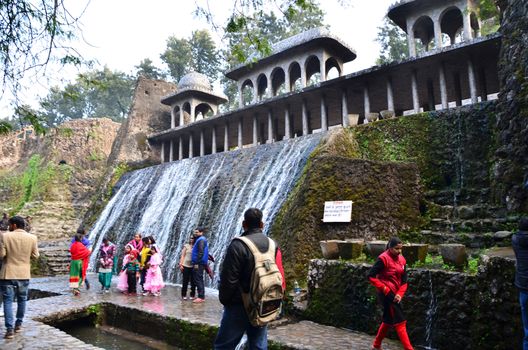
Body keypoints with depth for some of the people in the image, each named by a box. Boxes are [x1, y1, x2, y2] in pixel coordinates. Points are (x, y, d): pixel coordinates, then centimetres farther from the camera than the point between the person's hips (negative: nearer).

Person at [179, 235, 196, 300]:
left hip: (193, 266, 1)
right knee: (185, 281, 3)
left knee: (193, 281, 3)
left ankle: (192, 295, 13)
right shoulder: (186, 246, 4)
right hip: (186, 266, -1)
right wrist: (181, 264, -4)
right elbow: (182, 256, 3)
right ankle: (184, 295, 12)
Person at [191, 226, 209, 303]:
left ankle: (201, 297, -6)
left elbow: (200, 252, -21)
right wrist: (195, 262, 19)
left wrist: (197, 263, -22)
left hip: (199, 264, -10)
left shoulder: (201, 240, -13)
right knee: (199, 280, 13)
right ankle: (202, 296, 18)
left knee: (198, 280, -8)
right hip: (199, 263, 10)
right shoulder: (199, 239, 19)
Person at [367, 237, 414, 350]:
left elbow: (404, 280, 7)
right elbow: (371, 276, -17)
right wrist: (384, 288, -17)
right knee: (400, 322, -6)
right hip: (387, 294, -8)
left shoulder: (402, 260, 5)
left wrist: (400, 294, -7)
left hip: (395, 294, 8)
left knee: (388, 320, 17)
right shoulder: (383, 258, -16)